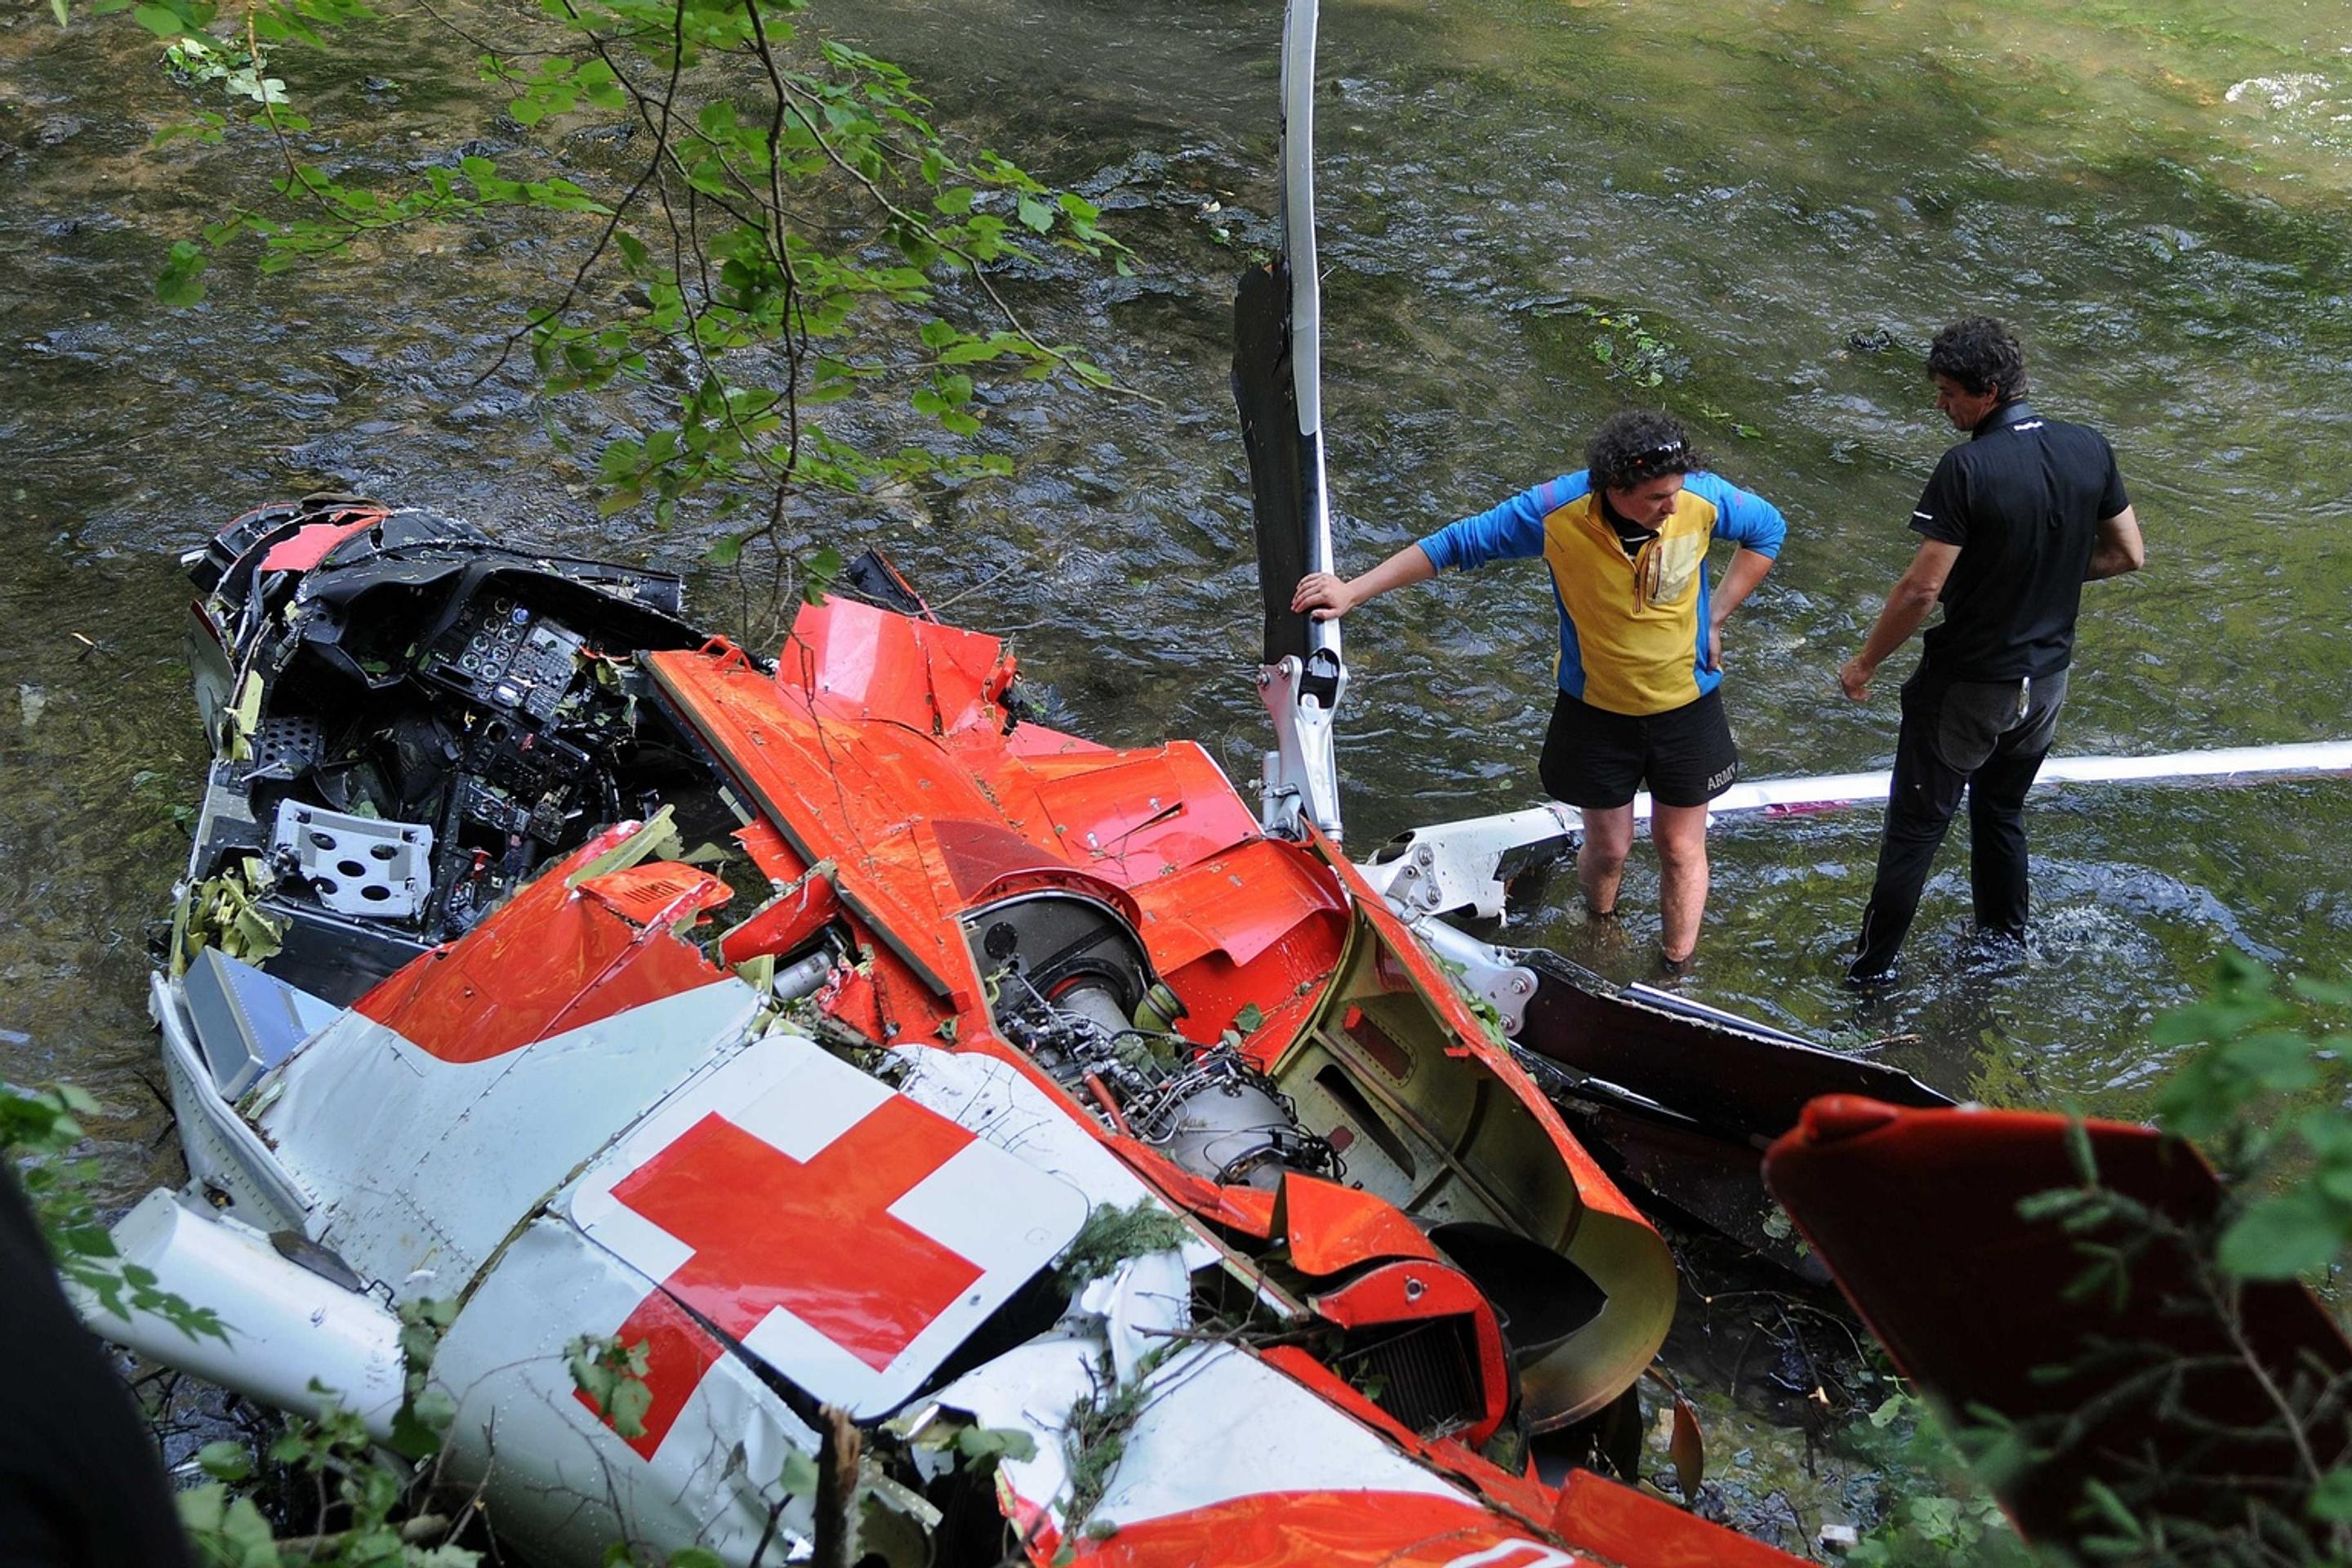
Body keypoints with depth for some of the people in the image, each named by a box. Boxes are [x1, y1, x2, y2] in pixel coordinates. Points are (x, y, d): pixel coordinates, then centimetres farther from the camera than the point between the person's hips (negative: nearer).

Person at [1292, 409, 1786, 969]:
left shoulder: (1703, 498, -24)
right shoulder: (1555, 512, -28)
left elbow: (1767, 529, -1)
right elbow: (1456, 543, -17)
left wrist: (1714, 618, -6)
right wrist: (1353, 591, -19)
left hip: (1686, 707, 1)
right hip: (1597, 708, -1)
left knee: (1681, 849, 13)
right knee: (1607, 848, 15)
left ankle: (1677, 971, 34)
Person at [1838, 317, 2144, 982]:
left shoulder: (1967, 469, -25)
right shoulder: (2089, 449, -7)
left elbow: (1922, 588, -23)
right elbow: (2128, 554, 3)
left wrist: (1864, 663, -10)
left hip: (1967, 684, -6)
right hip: (2046, 678, 6)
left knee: (1916, 824, 9)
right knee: (2004, 812, 25)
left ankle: (1874, 963, 18)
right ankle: (2004, 943, 38)